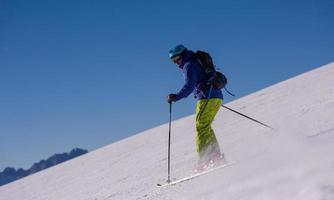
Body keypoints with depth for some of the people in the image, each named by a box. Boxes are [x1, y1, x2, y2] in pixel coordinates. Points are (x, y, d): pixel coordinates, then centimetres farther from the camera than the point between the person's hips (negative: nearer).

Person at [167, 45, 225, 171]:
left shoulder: (189, 65, -6)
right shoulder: (197, 62, 23)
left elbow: (189, 86, -20)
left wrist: (176, 97, -27)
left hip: (207, 97, -10)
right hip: (217, 97, 10)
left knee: (201, 127, -11)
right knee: (206, 127, 15)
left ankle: (205, 159, -19)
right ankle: (216, 155, 12)